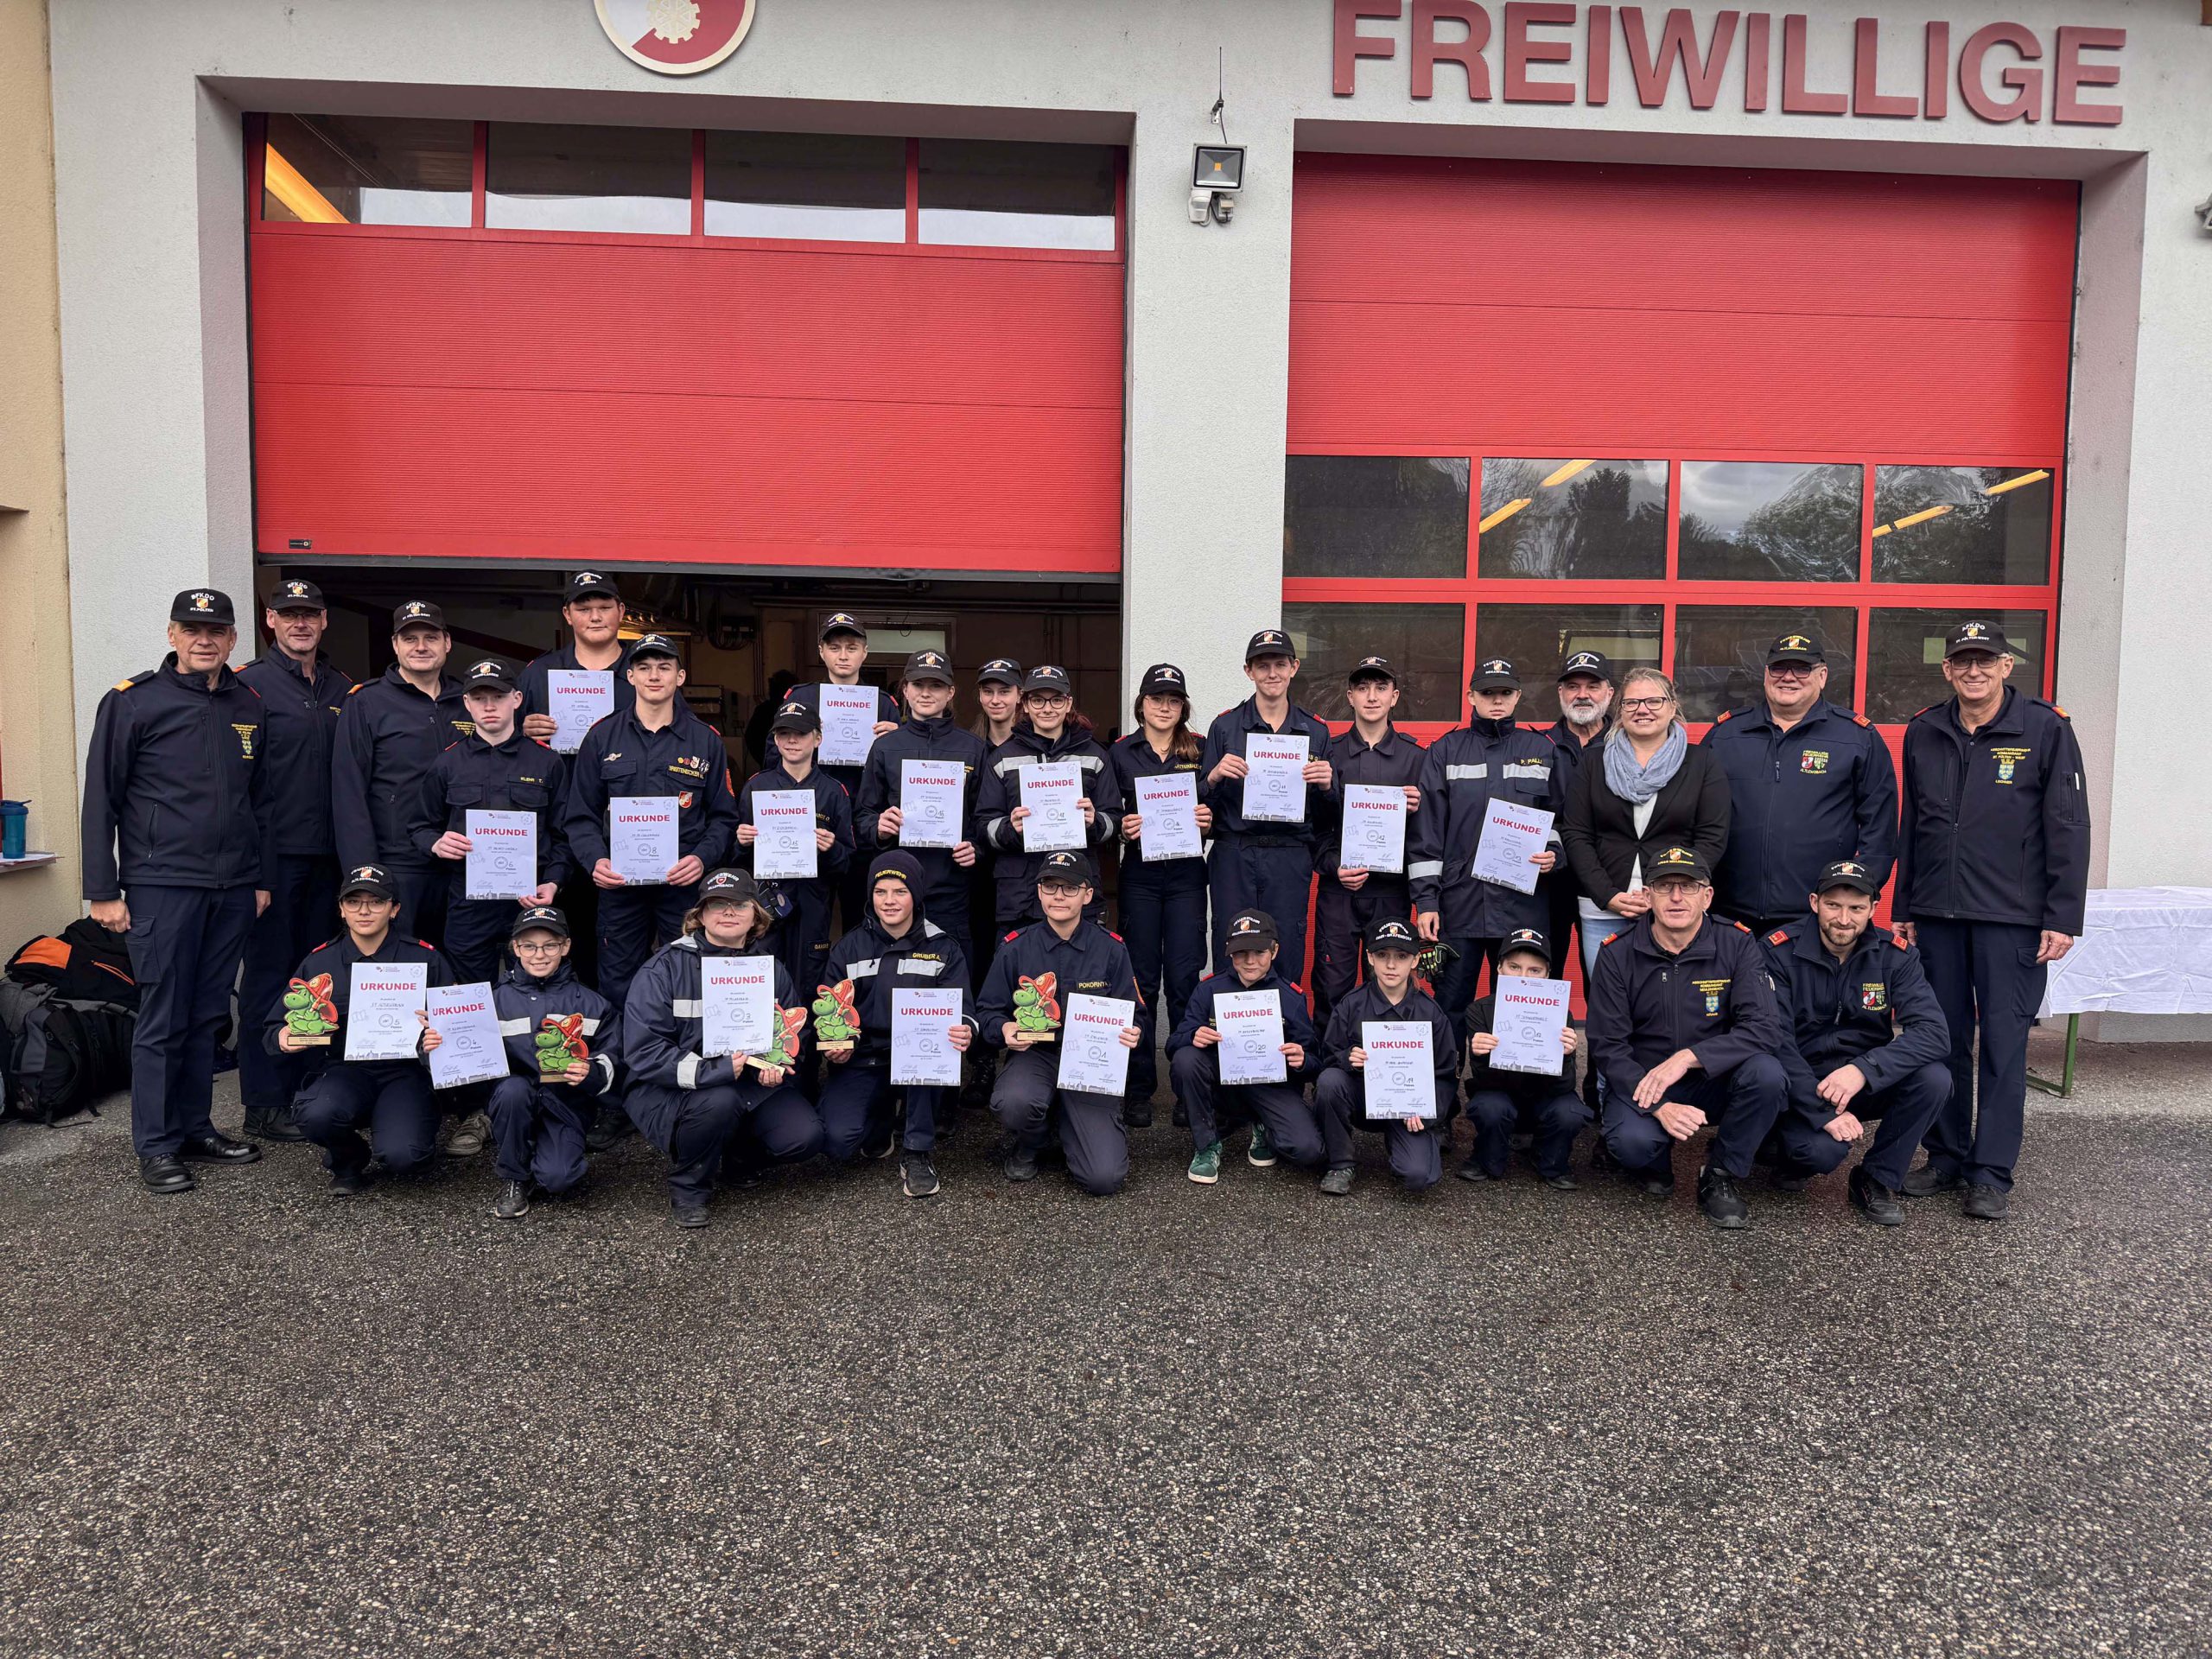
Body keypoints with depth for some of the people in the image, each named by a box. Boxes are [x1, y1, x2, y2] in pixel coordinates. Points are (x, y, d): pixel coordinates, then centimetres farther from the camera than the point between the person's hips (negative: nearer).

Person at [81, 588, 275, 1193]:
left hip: (232, 889, 5)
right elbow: (101, 799, -4)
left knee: (207, 1016, 11)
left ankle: (195, 1129, 22)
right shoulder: (134, 701, -3)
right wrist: (103, 890, -7)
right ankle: (156, 1147, 10)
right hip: (162, 887, -4)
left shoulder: (247, 707, 11)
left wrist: (262, 878, 13)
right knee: (163, 1020, 0)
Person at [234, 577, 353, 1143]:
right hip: (274, 855, -5)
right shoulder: (250, 684, -3)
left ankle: (309, 1086, 21)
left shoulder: (343, 689, 13)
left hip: (327, 854, 5)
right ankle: (264, 1104, 8)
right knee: (269, 973, 1)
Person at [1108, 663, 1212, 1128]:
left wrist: (1209, 820, -10)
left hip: (1186, 875, 0)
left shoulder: (1200, 752, 8)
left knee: (1184, 980, -1)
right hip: (1140, 875, 0)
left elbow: (1217, 812, 11)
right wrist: (1122, 827, -12)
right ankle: (1139, 1089, 11)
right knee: (1142, 981, 3)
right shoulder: (1120, 754, 7)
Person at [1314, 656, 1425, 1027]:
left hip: (1392, 889, 1)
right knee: (1331, 989, -2)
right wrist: (1333, 866, -9)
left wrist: (1416, 811, -14)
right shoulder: (1328, 753, 7)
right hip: (1337, 889, 0)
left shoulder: (1416, 757, 8)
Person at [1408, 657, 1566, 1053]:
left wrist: (1553, 853, -4)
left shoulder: (1543, 750, 10)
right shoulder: (1445, 752, 6)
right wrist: (1425, 898, -3)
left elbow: (1560, 818, 18)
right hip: (1458, 901, -1)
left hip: (1522, 903, 1)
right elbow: (1427, 831, 3)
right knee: (1450, 1005, 3)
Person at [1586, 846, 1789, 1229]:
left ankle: (1722, 1175, -4)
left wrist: (1688, 1057, -30)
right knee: (1631, 1140, -33)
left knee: (1766, 1073, -30)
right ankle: (1654, 1161, 9)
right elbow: (1607, 1047, -11)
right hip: (1642, 1082, -1)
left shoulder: (1737, 945, -7)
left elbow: (1765, 1029, -17)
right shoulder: (1617, 954, -8)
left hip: (1714, 1081, 1)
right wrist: (1659, 1107, -26)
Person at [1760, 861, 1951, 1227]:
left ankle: (1877, 1179, -3)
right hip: (1801, 1087, -3)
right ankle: (1793, 1150, 7)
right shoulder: (1781, 952, -13)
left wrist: (1863, 1070, -33)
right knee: (1823, 1148, -32)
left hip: (1867, 1084, 4)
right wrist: (1824, 1112, -26)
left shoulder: (1895, 955, -6)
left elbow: (1934, 1032, -18)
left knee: (1934, 1078, -25)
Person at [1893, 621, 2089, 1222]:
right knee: (1943, 1039, 8)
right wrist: (1905, 910, 12)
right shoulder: (1923, 733, 9)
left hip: (2012, 918, -4)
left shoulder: (2045, 728, -2)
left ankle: (1992, 1173, 8)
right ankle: (1946, 1157, 19)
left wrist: (2063, 918, -8)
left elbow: (2069, 828, -3)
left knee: (2003, 1043, 0)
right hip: (1937, 915, 4)